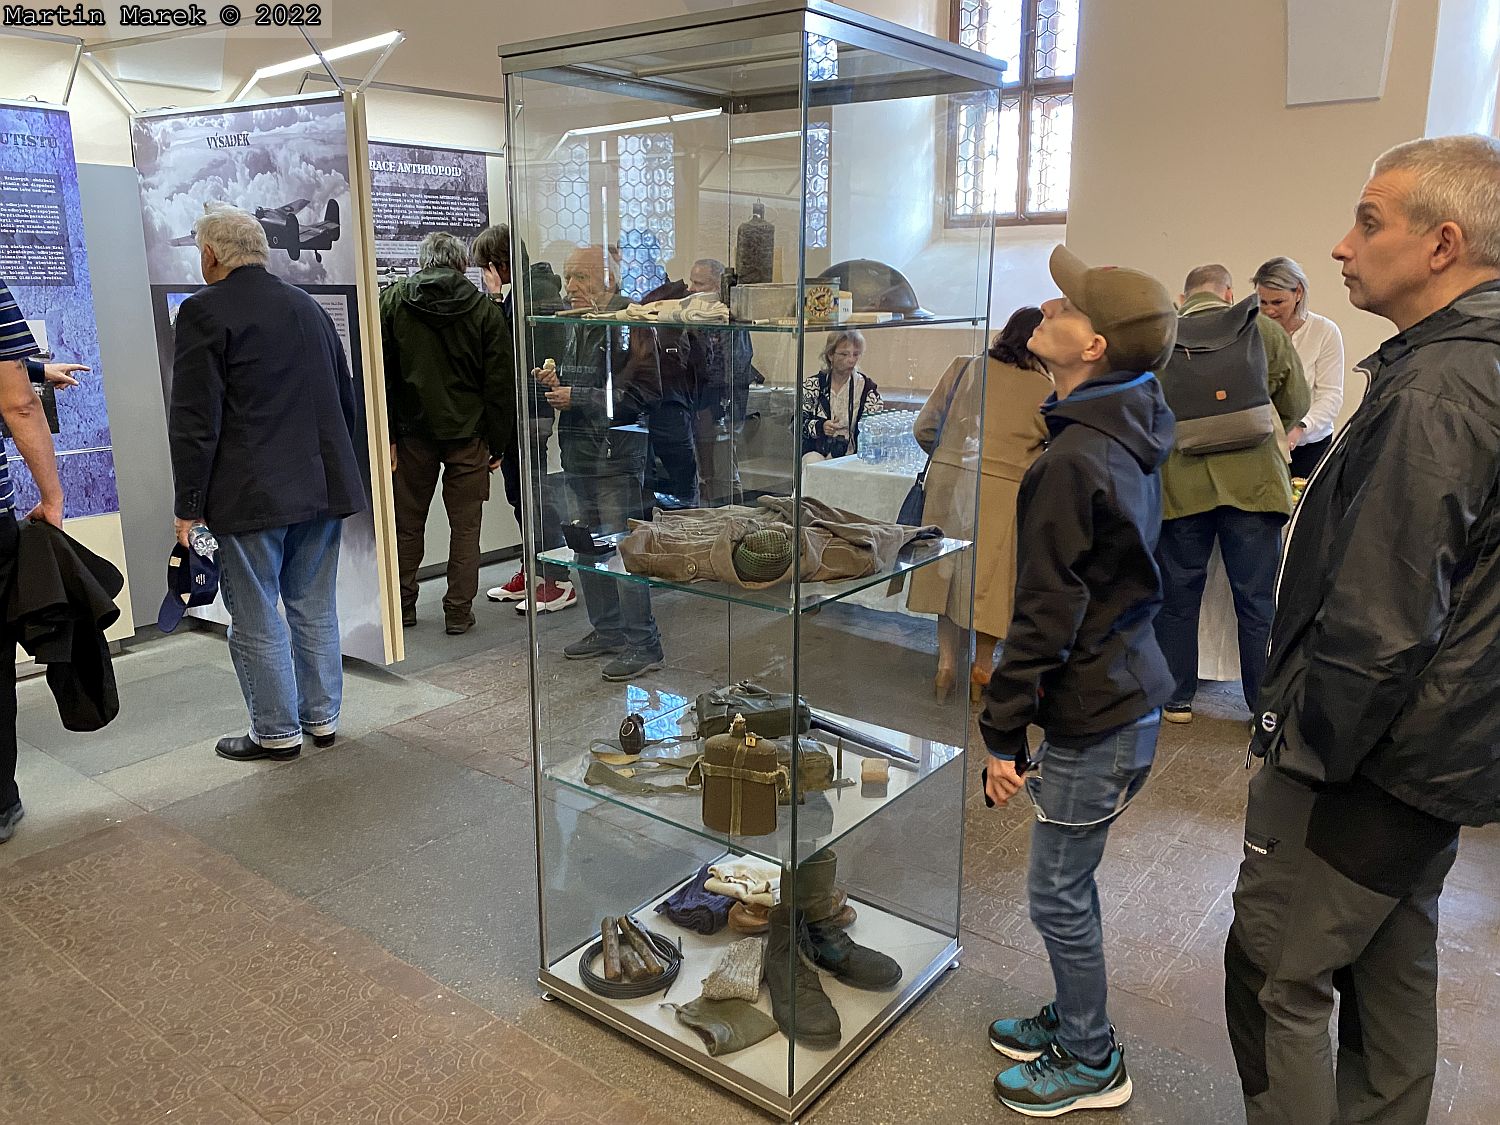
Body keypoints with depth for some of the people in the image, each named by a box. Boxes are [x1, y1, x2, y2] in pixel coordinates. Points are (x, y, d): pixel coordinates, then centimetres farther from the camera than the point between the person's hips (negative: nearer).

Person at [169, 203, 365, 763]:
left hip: (251, 495, -6)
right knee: (315, 609, 14)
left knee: (257, 618, 4)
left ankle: (277, 732, 13)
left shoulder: (205, 311, -8)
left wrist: (189, 505, -7)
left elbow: (195, 420, -13)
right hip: (323, 485, 7)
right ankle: (322, 718, 23)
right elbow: (345, 400, 19)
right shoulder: (309, 307, 13)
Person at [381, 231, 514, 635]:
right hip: (468, 434, -1)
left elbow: (381, 374, 0)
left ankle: (401, 606, 22)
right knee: (465, 527, 6)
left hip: (413, 429, 1)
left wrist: (387, 435, 2)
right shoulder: (485, 310, -1)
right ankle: (458, 613, 10)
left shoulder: (393, 301, 2)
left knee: (407, 524, 13)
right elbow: (500, 384, -2)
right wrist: (497, 443, 4)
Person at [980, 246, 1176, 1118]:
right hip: (1128, 692, 9)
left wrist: (1004, 732, -12)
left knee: (1059, 895, 9)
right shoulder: (1134, 432, 5)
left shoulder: (1072, 462, -24)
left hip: (1096, 719, -9)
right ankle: (1073, 1020, 41)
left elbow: (1046, 617, -22)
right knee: (1070, 882, 23)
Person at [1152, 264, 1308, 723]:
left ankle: (1177, 700, 21)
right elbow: (1296, 404, 9)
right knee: (1258, 602, 9)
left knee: (1178, 598, 12)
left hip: (1179, 483, 0)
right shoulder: (1265, 330, 2)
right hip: (1252, 479, 0)